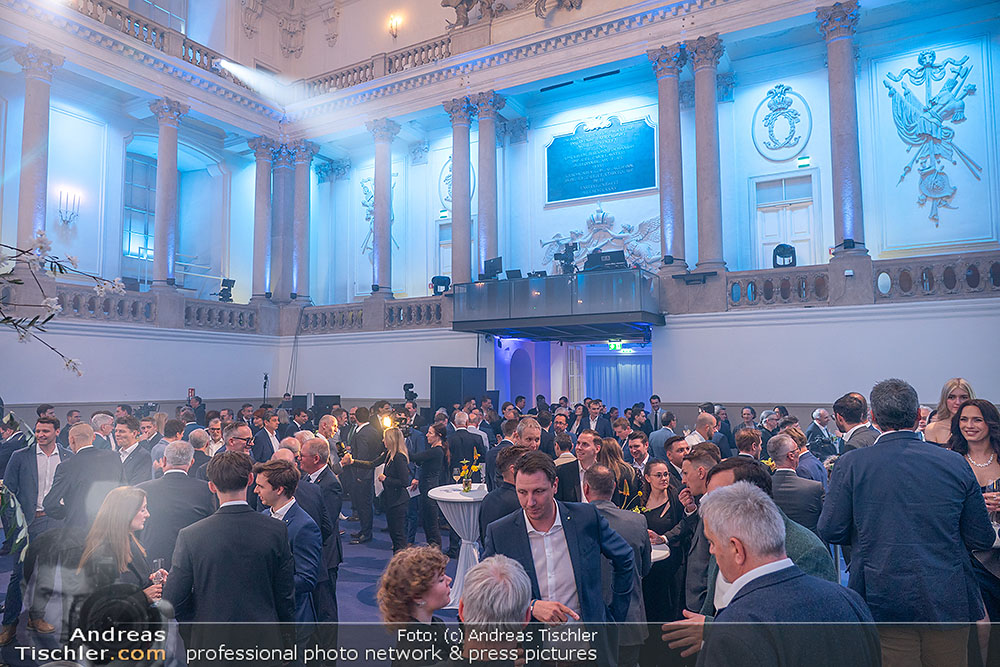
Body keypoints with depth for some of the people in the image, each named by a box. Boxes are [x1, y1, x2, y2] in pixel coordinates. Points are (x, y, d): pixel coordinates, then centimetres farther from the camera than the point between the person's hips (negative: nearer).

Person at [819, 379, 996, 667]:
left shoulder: (851, 463, -10)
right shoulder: (956, 463, -3)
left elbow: (830, 531, -7)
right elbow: (982, 539, 2)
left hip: (882, 601, -2)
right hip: (950, 601, 3)